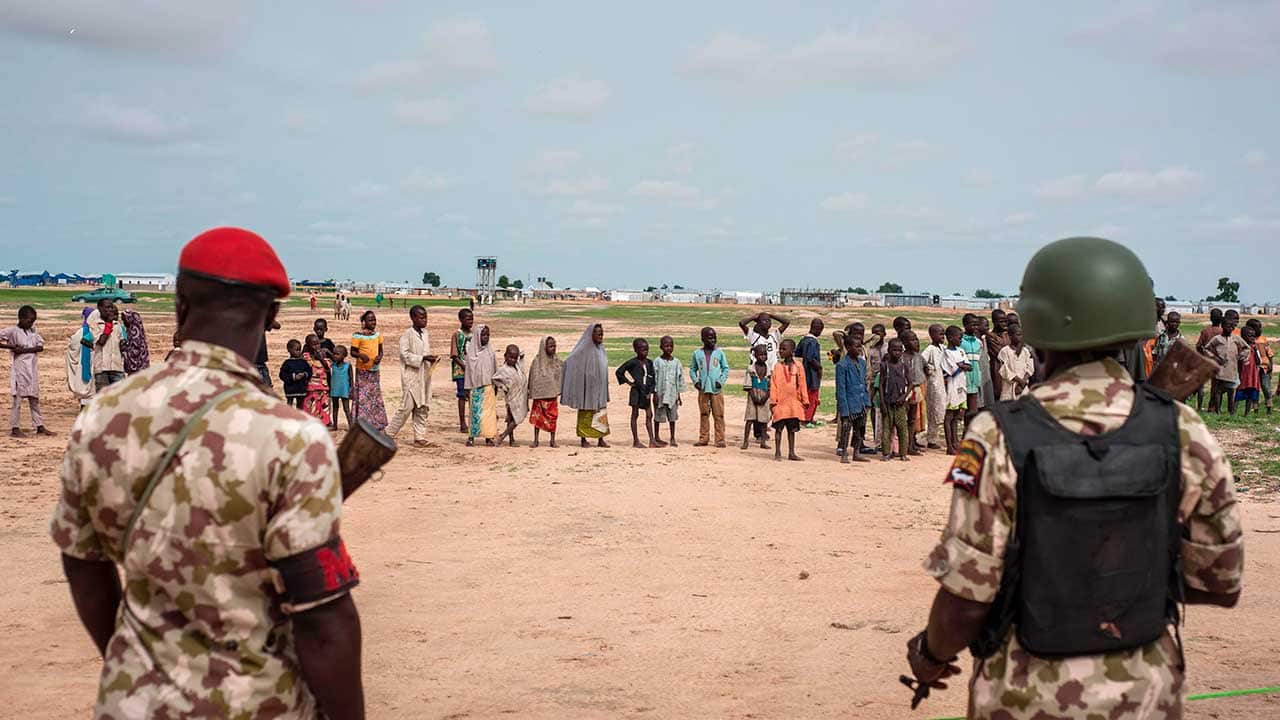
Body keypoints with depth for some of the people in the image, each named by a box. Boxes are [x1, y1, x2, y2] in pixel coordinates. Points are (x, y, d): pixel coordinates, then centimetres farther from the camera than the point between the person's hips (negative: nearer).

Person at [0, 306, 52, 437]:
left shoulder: (32, 330, 8)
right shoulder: (12, 331, -6)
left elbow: (40, 347, -1)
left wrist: (24, 350, -13)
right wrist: (11, 346, -15)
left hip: (32, 369, 5)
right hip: (20, 369, -5)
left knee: (34, 399, 10)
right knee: (18, 399, -1)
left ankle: (40, 426, 14)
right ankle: (15, 428, 5)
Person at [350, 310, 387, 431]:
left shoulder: (377, 335, 6)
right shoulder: (357, 336, -10)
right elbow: (353, 352, -7)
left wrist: (379, 357, -9)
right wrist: (361, 355, -27)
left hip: (375, 370, 6)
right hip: (362, 371, -6)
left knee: (376, 397, 11)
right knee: (363, 398, -4)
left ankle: (377, 424, 20)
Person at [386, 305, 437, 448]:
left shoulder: (426, 334, 12)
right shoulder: (407, 334, -9)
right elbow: (405, 354, -14)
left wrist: (432, 359, 3)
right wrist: (423, 358, -21)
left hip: (424, 375, 7)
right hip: (411, 375, -7)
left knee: (422, 408, 6)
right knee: (407, 406, -7)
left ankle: (420, 437, 11)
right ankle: (389, 433, 6)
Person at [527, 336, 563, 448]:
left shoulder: (558, 362, 2)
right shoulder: (537, 361, -4)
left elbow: (562, 376, 7)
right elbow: (532, 378, -1)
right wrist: (530, 393, -1)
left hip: (552, 394, 2)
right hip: (540, 394, -2)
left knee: (553, 417, 3)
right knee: (537, 417, 4)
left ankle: (553, 440, 12)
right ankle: (535, 440, 13)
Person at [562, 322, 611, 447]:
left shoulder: (600, 349, 9)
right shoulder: (584, 350, -13)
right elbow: (568, 361, -14)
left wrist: (604, 390, 16)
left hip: (600, 388, 7)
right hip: (587, 387, -7)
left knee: (601, 413, 7)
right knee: (586, 413, 1)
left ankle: (600, 439, 12)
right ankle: (583, 439, 9)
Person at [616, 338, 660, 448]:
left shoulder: (649, 363, 7)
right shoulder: (633, 362, -8)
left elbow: (653, 379, 9)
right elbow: (618, 372, -6)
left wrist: (651, 392, -1)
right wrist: (628, 382, -5)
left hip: (646, 392, 5)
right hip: (636, 391, -5)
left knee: (649, 415, 4)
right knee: (635, 414, 2)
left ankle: (652, 441, 5)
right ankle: (636, 441, 5)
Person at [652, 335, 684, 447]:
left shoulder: (676, 362, 5)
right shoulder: (657, 362, -4)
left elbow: (680, 379, 9)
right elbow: (653, 378, -3)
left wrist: (679, 396, 8)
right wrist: (654, 394, -7)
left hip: (672, 394, 2)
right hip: (660, 393, -2)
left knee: (672, 417, 5)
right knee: (658, 416, 5)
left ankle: (672, 438, 13)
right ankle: (656, 437, 17)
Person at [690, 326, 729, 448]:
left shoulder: (719, 352, 3)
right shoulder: (697, 353, 5)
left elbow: (725, 368, 7)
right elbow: (692, 369, 11)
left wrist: (721, 381, -7)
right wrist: (695, 381, -4)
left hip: (717, 389, -1)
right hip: (703, 389, 1)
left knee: (718, 415, -1)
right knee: (704, 414, 7)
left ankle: (720, 439, 1)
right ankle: (703, 439, 13)